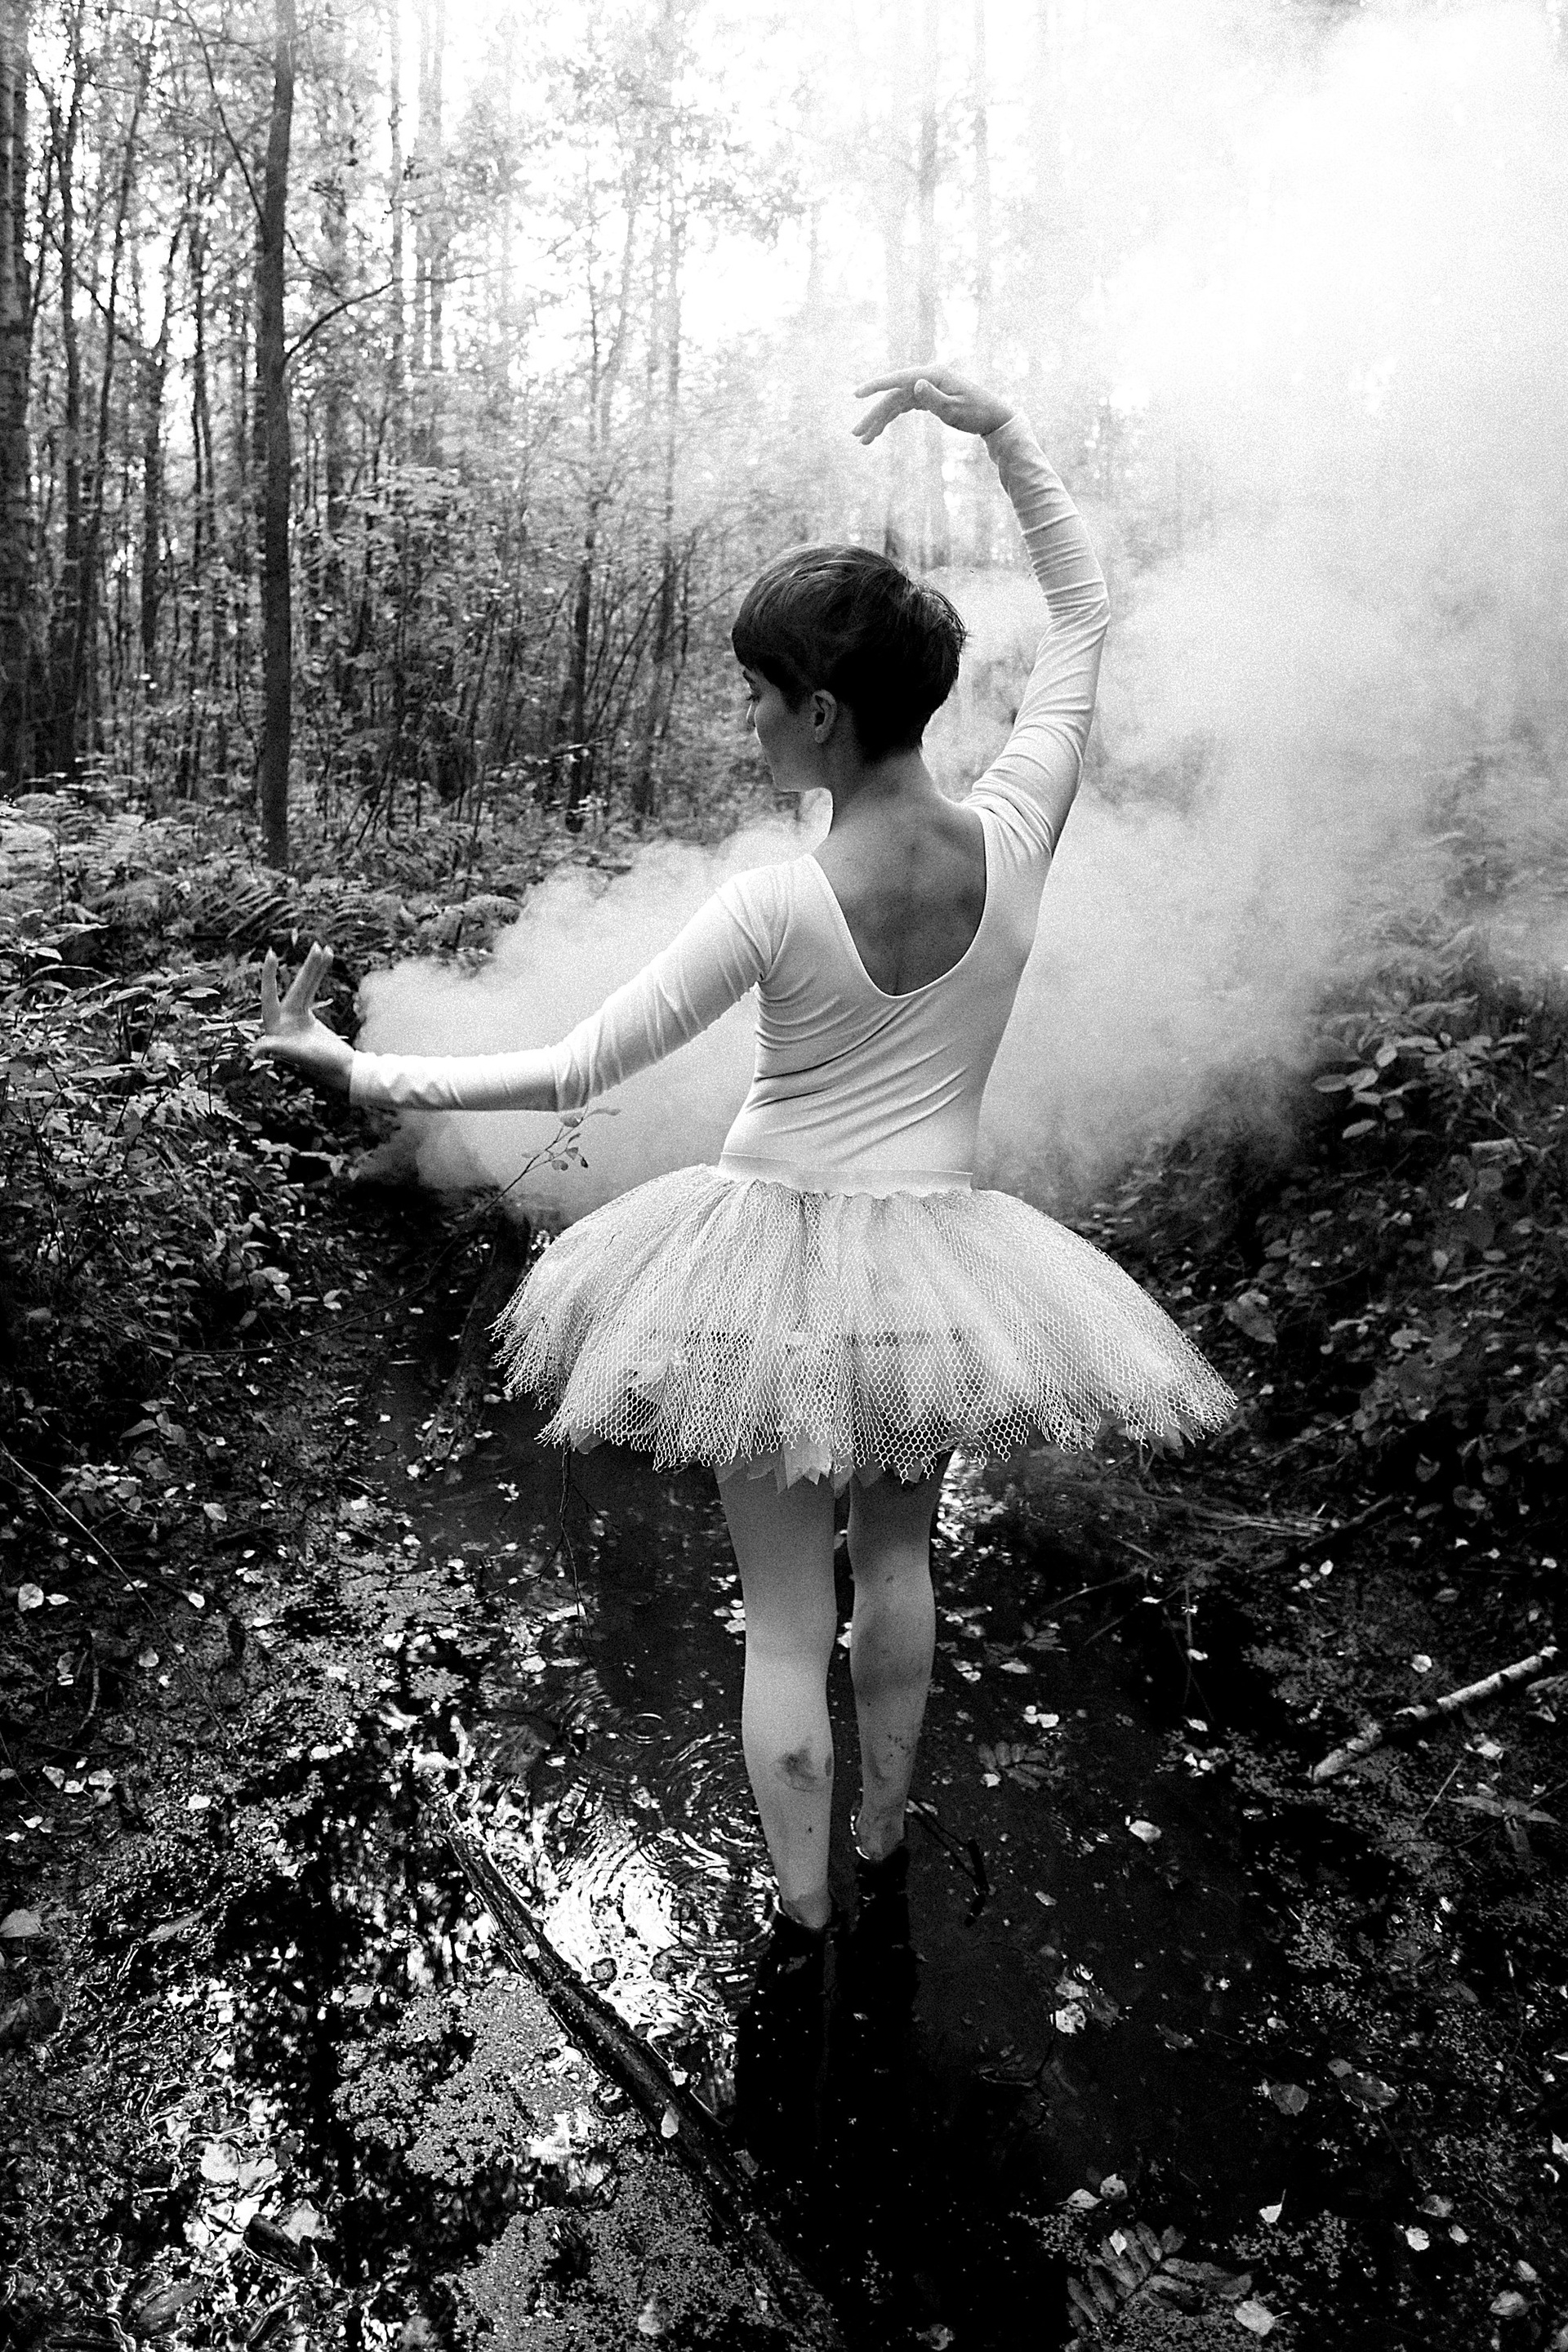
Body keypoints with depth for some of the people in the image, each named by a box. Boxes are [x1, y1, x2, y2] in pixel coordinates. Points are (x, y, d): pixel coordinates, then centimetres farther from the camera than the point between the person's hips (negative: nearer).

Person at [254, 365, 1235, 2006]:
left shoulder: (776, 908, -23)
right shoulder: (1014, 837, -14)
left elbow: (569, 1073, -17)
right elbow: (1085, 610, 2)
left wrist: (353, 1072, -8)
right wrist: (997, 427, 1)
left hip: (775, 1257, -4)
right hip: (933, 1262, 4)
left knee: (786, 1616, 12)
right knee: (896, 1561, 26)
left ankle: (803, 1922, 28)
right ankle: (885, 1842, 44)